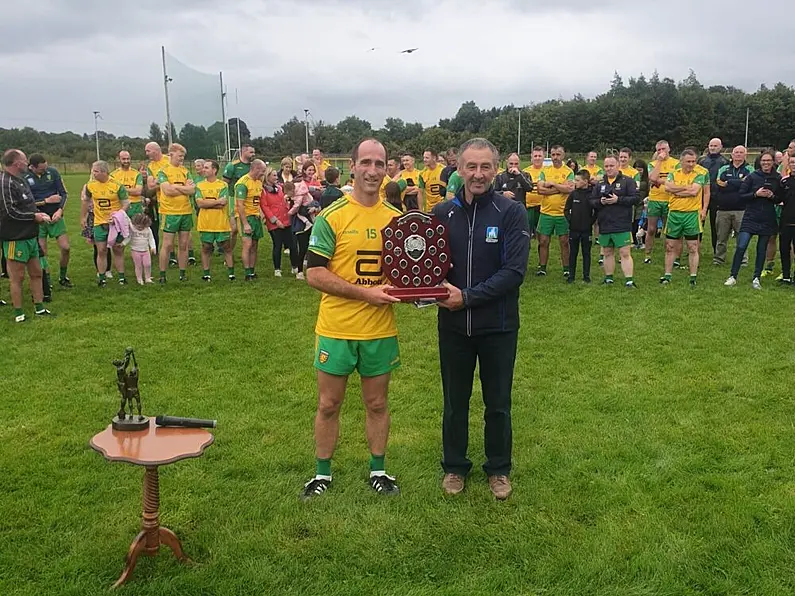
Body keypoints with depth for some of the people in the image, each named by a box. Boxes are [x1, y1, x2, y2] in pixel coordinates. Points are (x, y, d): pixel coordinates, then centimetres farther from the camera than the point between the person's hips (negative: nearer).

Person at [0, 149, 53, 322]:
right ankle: (18, 313, 10)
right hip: (15, 238, -9)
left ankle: (39, 308, 24)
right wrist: (34, 216, -12)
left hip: (30, 236, 9)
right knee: (17, 277, 0)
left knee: (36, 273, 14)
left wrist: (38, 214, 5)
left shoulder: (20, 180, 14)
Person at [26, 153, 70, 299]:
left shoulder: (52, 172, -3)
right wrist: (46, 201, -13)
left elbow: (63, 193, 1)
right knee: (41, 253, 2)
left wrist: (60, 210, -13)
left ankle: (63, 277, 23)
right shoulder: (24, 177, -10)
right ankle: (47, 286, 13)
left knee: (65, 248, 0)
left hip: (55, 217, 2)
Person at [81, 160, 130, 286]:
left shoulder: (117, 185, -10)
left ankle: (121, 277, 16)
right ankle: (101, 278, 11)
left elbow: (126, 203, -6)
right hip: (99, 223, 2)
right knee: (101, 251, 2)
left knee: (118, 250, 6)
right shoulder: (90, 185, -1)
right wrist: (83, 217, 18)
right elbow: (86, 201, 15)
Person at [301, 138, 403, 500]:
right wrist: (365, 292, -20)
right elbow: (314, 274, -13)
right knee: (328, 405, 10)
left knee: (377, 403, 14)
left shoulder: (395, 217, 4)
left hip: (380, 330, 3)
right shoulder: (331, 216, -9)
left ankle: (378, 471, 30)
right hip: (336, 328, -3)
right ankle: (322, 473, 26)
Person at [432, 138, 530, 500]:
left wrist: (467, 297, -21)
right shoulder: (442, 213, -1)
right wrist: (437, 287, -17)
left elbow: (514, 271, -17)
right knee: (454, 402, 16)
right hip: (453, 325, 2)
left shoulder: (512, 213, -10)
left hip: (498, 326, -2)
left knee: (498, 404, 13)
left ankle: (498, 469, 33)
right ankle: (454, 466, 35)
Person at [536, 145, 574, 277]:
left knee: (564, 242, 5)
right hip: (546, 212, 2)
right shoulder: (545, 171, 6)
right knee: (543, 241, 5)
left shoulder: (568, 171, 0)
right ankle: (542, 267, 15)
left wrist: (553, 183, -12)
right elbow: (540, 189, -8)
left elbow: (570, 189, -16)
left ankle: (566, 268, 15)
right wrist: (560, 188, -12)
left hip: (562, 213, -2)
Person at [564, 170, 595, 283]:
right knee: (573, 253, 9)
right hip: (574, 228, 2)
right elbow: (566, 209, 7)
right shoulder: (573, 194, 0)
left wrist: (591, 221, -7)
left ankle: (586, 276, 16)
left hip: (586, 229, -2)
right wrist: (569, 219, -4)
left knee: (586, 253, 7)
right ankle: (571, 275, 16)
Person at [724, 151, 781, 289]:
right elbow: (741, 195, -2)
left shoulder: (778, 179, 4)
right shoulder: (752, 176, -1)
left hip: (767, 220, 2)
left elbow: (781, 199, 9)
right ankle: (733, 277, -1)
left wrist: (772, 196, -10)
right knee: (741, 246, -11)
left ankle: (756, 278, 17)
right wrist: (756, 194, -16)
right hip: (751, 218, -2)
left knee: (762, 249, 8)